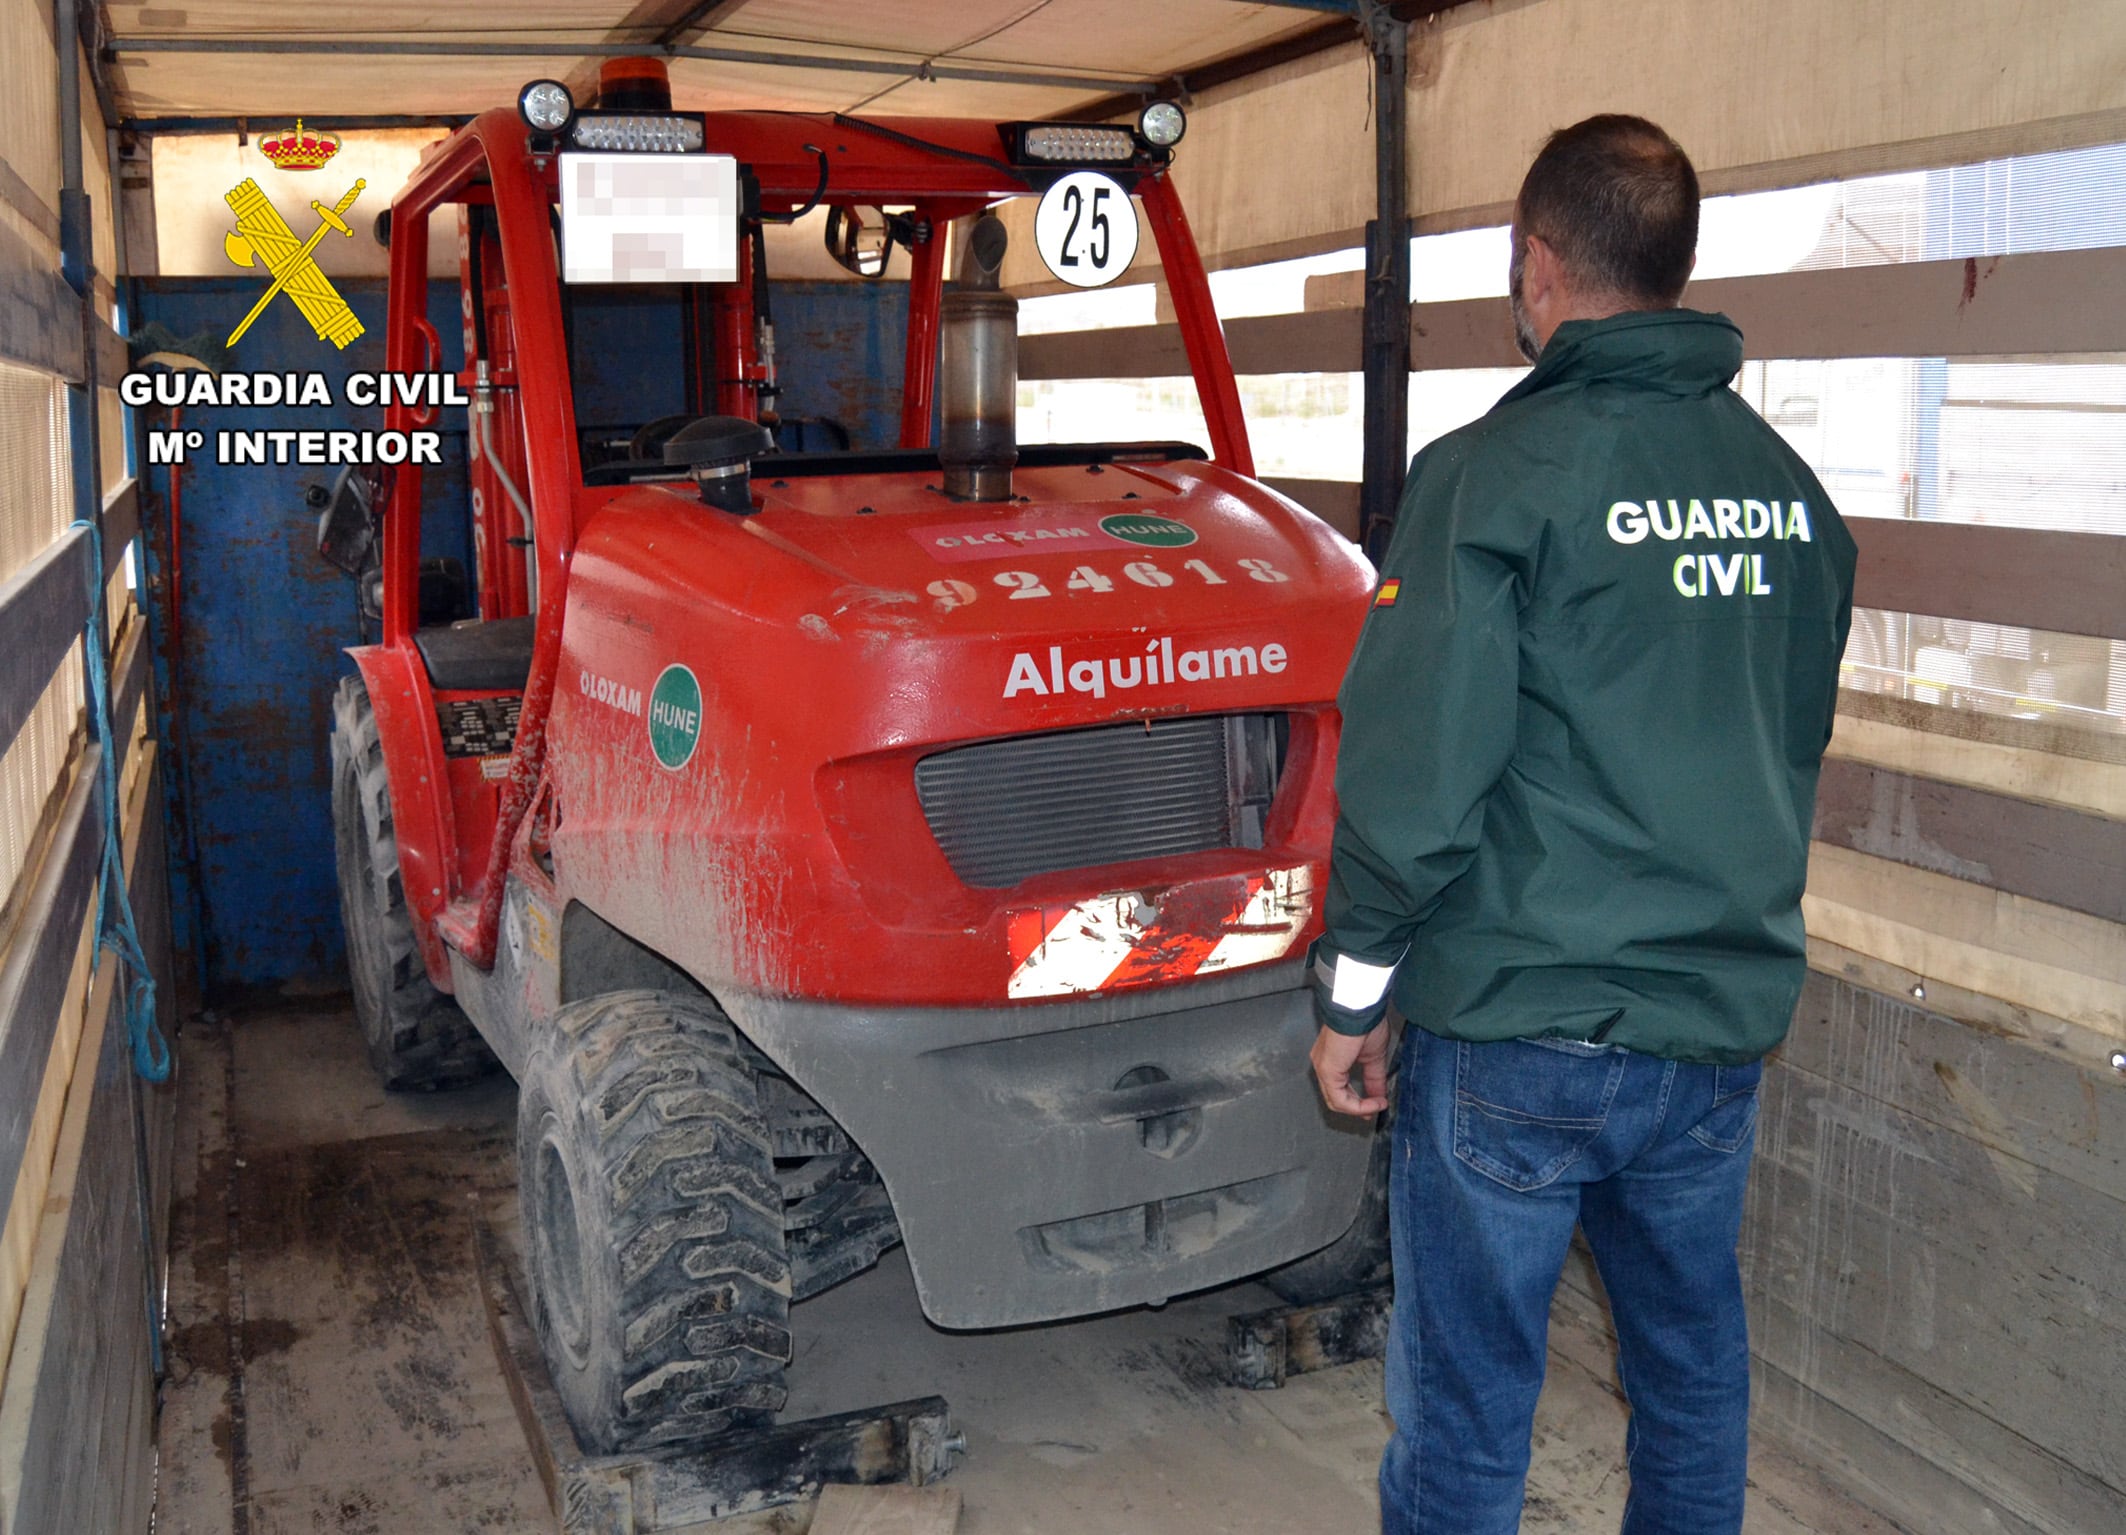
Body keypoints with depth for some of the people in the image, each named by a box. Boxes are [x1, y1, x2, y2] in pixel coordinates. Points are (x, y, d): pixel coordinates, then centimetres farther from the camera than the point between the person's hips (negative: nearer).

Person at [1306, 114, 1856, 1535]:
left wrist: (1352, 1000, -5)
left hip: (1519, 1042, -6)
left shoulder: (1498, 472, -15)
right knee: (1696, 1370, 22)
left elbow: (1412, 778, -17)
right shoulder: (1791, 488, 6)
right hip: (1726, 1024, 7)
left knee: (1465, 1413, 7)